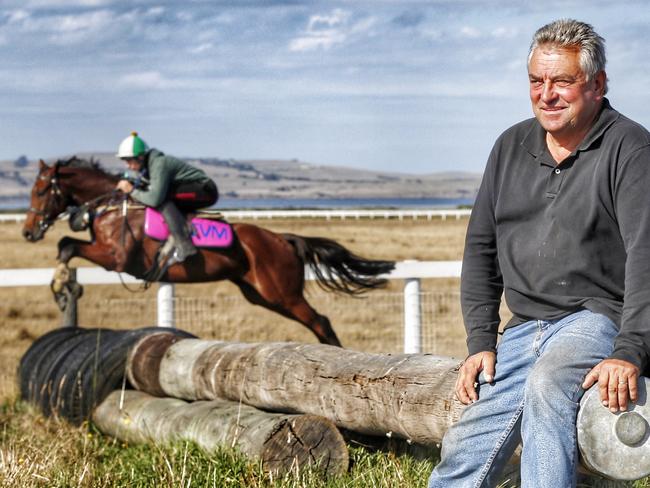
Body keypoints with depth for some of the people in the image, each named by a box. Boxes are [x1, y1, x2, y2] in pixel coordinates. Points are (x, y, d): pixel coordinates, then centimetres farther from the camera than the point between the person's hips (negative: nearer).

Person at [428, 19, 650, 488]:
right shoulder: (512, 147, 12)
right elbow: (481, 247, 16)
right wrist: (481, 342, 6)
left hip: (599, 317, -6)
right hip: (524, 326, 6)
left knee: (547, 384, -36)